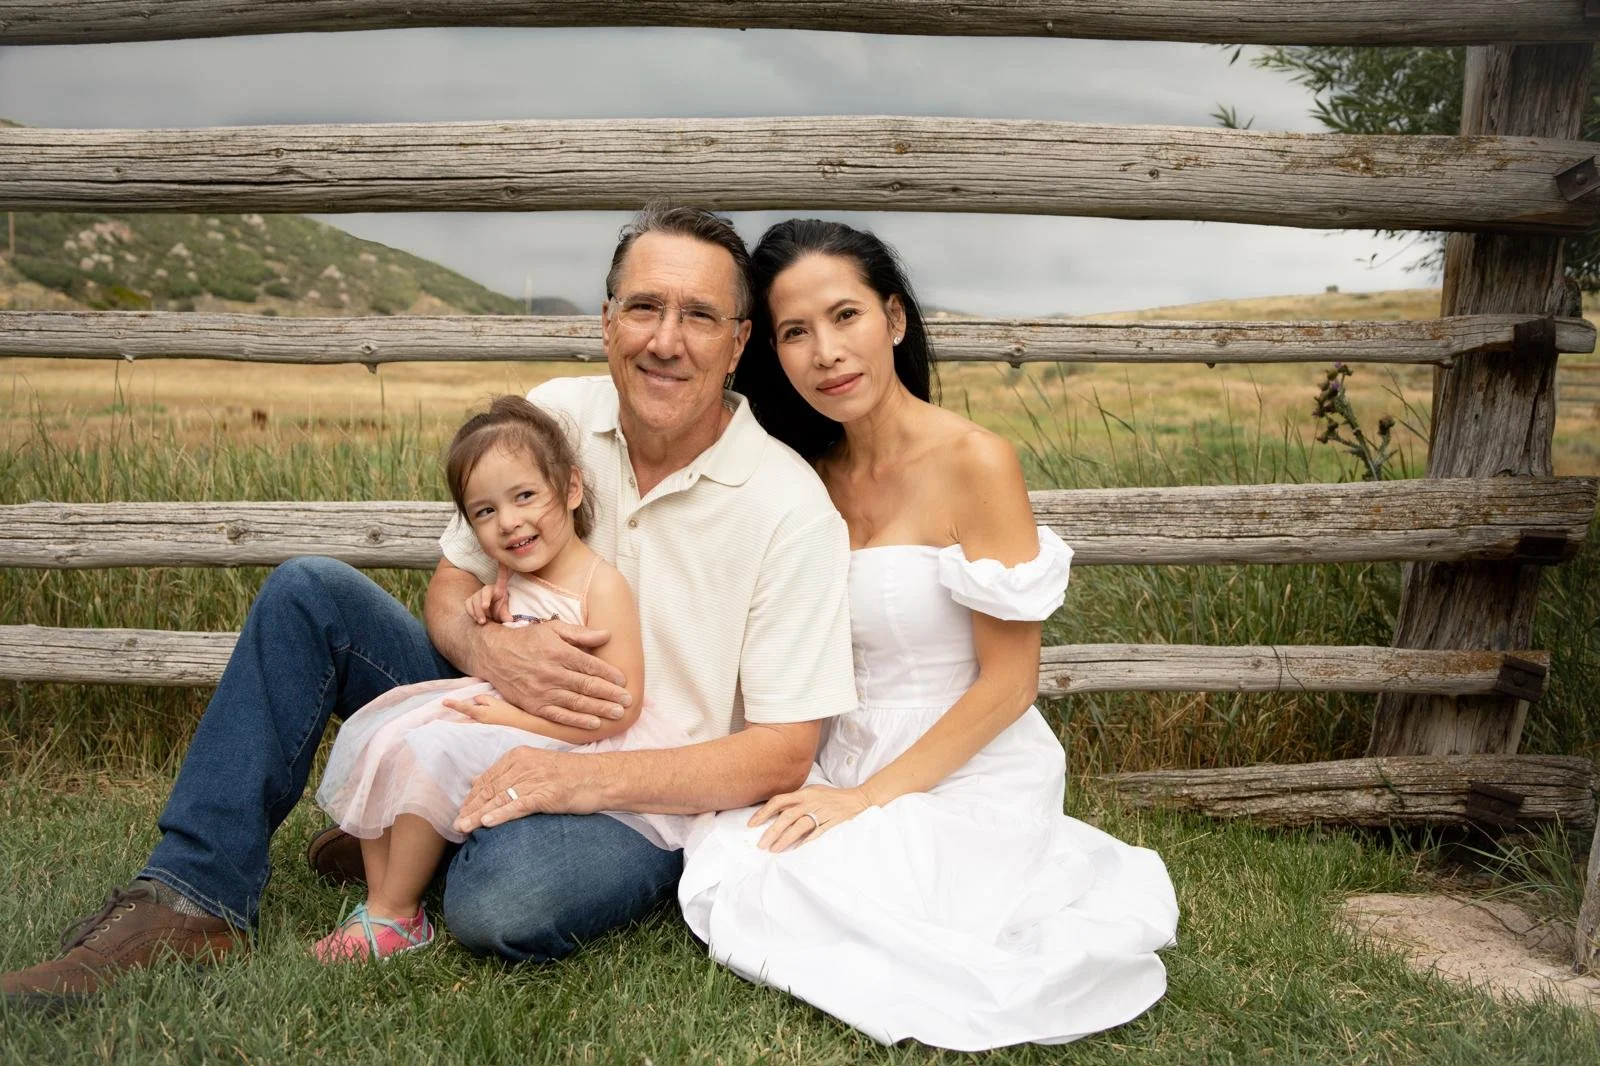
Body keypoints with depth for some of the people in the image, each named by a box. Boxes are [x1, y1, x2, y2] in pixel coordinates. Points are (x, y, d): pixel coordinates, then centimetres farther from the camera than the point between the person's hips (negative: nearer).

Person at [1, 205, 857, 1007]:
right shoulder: (552, 417, -3)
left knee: (499, 900, -37)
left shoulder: (791, 510, -17)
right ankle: (193, 899, -9)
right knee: (307, 592, -10)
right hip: (506, 733, 5)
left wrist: (585, 778, -26)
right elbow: (449, 586, 5)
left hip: (644, 802, -4)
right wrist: (488, 649, -20)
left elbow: (784, 754, -16)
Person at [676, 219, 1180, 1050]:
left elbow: (1008, 683, -14)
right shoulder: (812, 476, 3)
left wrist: (869, 795, -15)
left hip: (970, 778, -6)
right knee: (721, 869, -12)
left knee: (781, 904, -21)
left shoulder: (973, 464, -16)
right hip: (846, 764, 7)